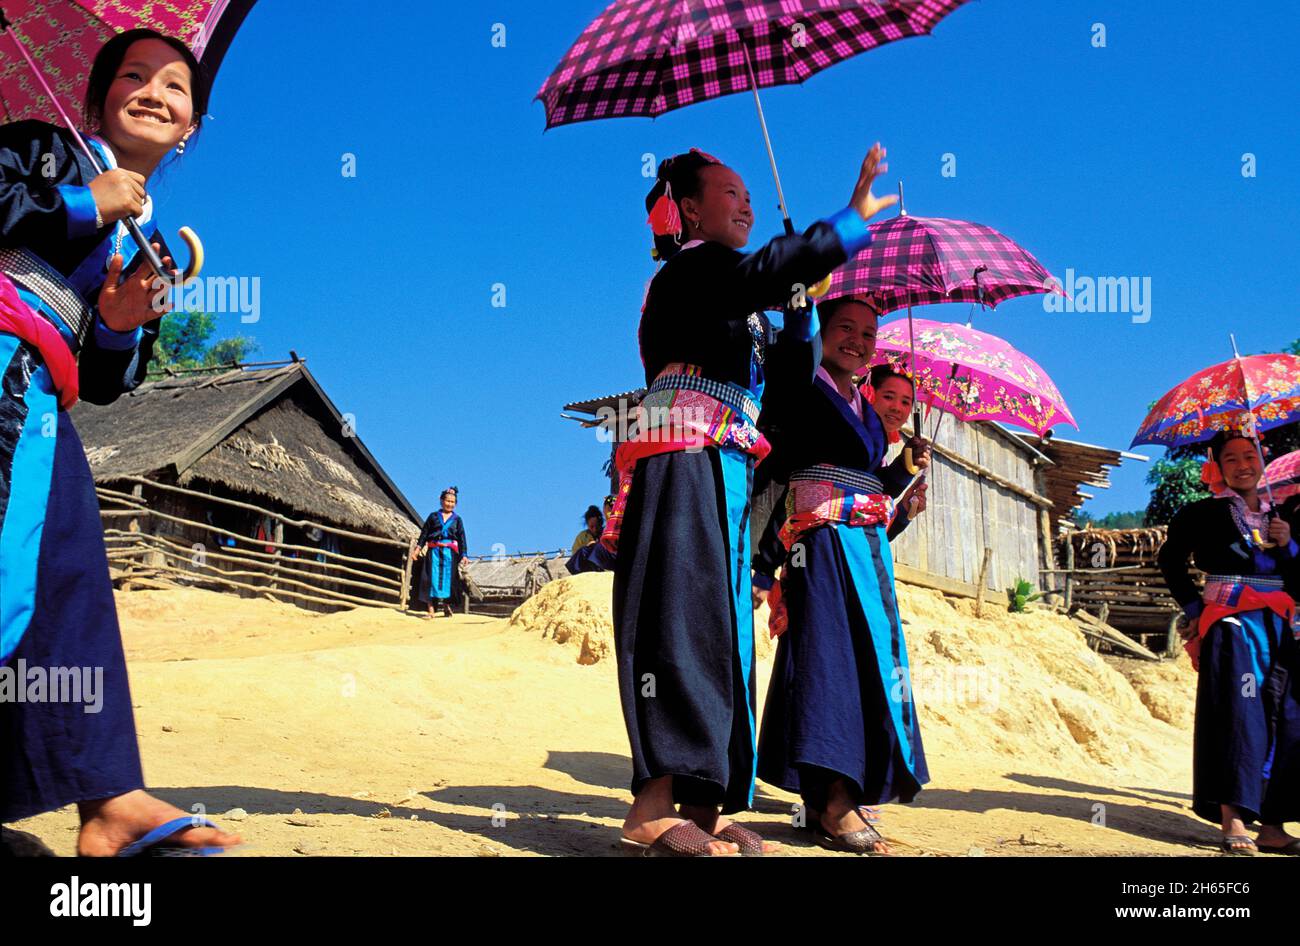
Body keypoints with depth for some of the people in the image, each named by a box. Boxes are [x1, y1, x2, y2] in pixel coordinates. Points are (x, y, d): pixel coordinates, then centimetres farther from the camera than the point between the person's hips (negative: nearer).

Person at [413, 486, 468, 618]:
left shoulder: (457, 519, 12)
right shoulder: (433, 516, 10)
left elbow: (462, 539, 9)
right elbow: (424, 534, 10)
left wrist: (464, 555, 0)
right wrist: (417, 549, 1)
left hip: (450, 552, 1)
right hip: (434, 551, 0)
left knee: (447, 578, 0)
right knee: (433, 577, -7)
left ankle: (446, 605, 15)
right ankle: (431, 609, -9)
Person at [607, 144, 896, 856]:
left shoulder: (741, 310, 29)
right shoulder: (690, 268, 2)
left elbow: (792, 377, 25)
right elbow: (764, 274, -19)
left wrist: (801, 305, 15)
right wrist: (856, 217, -13)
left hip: (725, 467, 10)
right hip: (685, 455, -10)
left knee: (722, 626, 3)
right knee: (687, 610, -19)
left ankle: (701, 807, 1)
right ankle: (655, 805, -25)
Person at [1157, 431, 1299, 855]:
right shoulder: (1206, 513, 1)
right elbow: (1170, 559, 2)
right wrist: (1195, 609, -3)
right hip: (1230, 625, -5)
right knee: (1239, 713, -14)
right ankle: (1233, 821, -15)